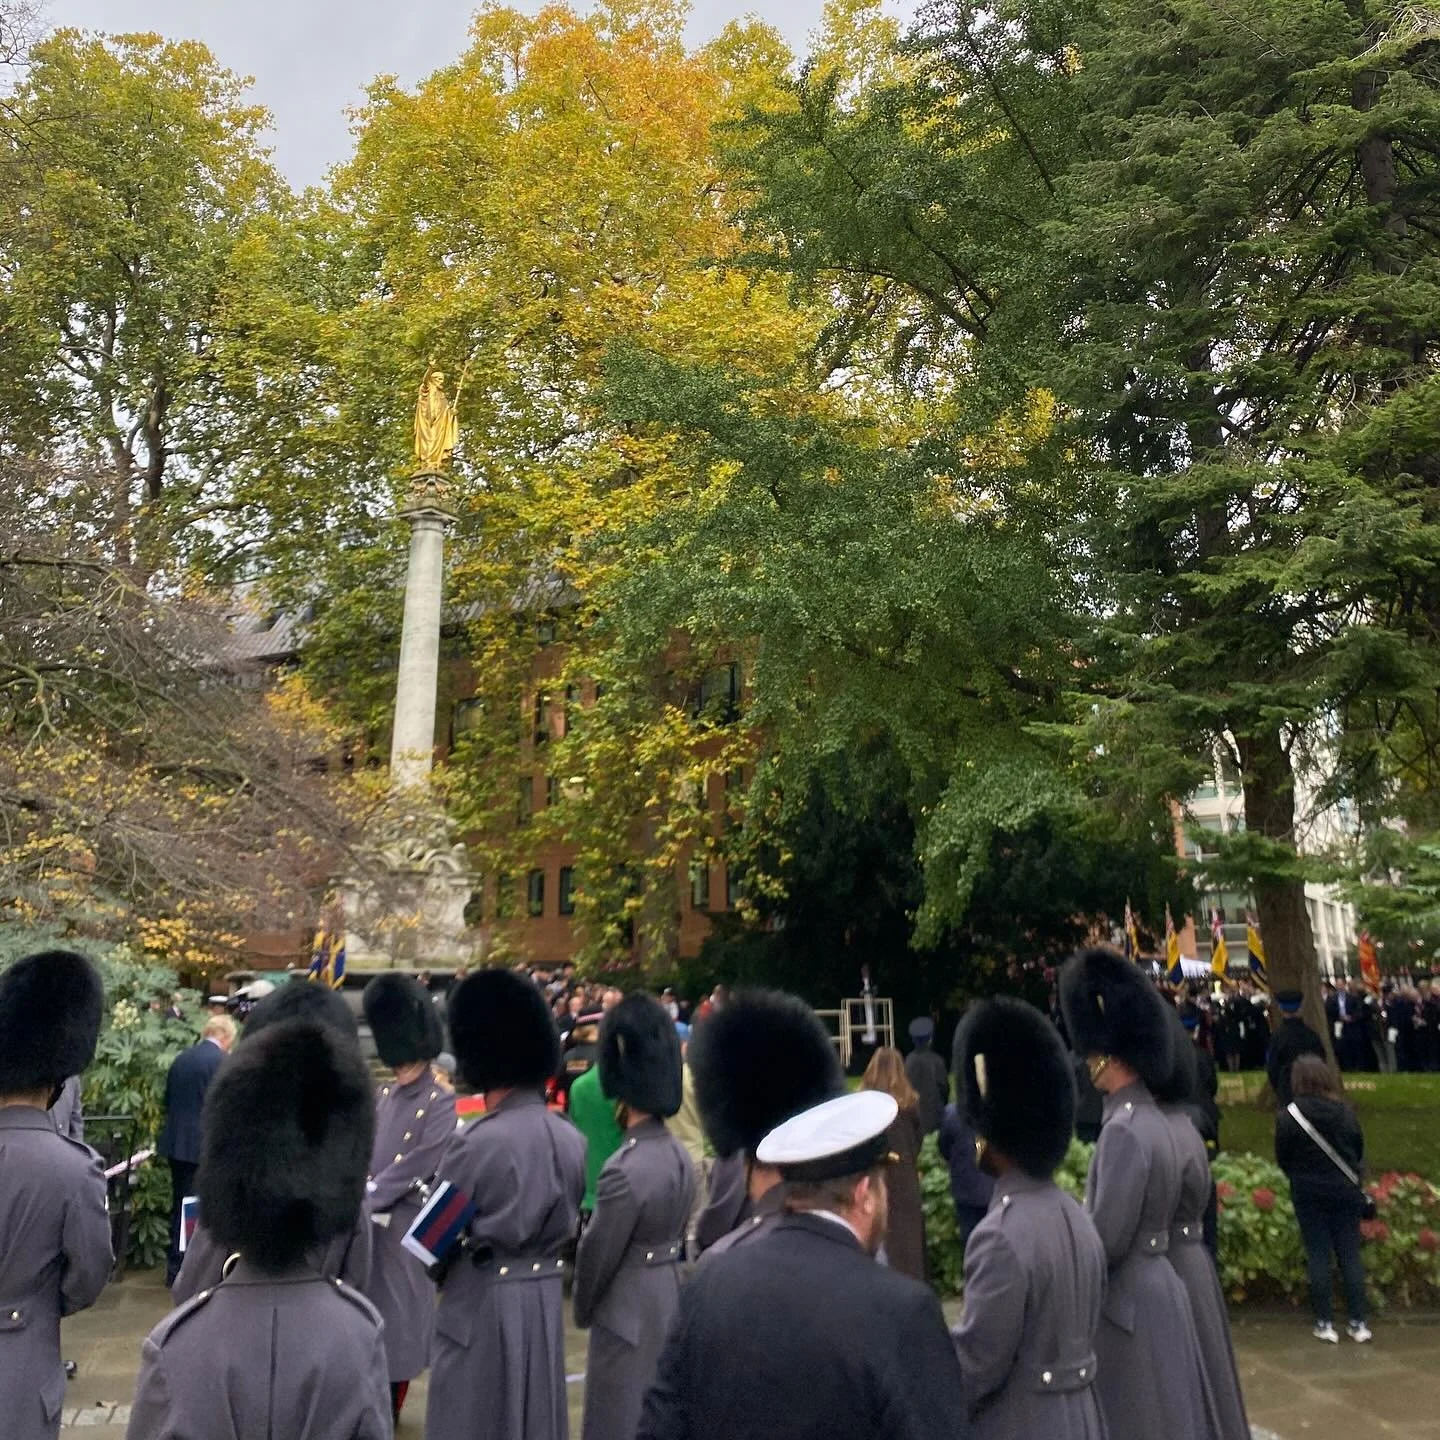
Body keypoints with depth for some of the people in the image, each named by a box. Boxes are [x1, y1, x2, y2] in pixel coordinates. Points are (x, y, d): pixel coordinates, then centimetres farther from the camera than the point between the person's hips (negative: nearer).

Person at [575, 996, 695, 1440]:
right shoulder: (679, 1154, -1)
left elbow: (597, 1254, -16)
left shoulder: (625, 1170, -26)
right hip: (670, 1301, 8)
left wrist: (583, 1311, 2)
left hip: (629, 1318, -8)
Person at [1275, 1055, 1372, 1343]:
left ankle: (1325, 1323, 8)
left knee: (1318, 1256, 5)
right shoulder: (1345, 1112, -6)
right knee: (1350, 1255, 10)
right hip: (1346, 1190, 2)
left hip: (1308, 1193, -2)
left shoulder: (1288, 1116, -13)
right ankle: (1358, 1322, 13)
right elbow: (1359, 1150, 6)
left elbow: (1282, 1158, -4)